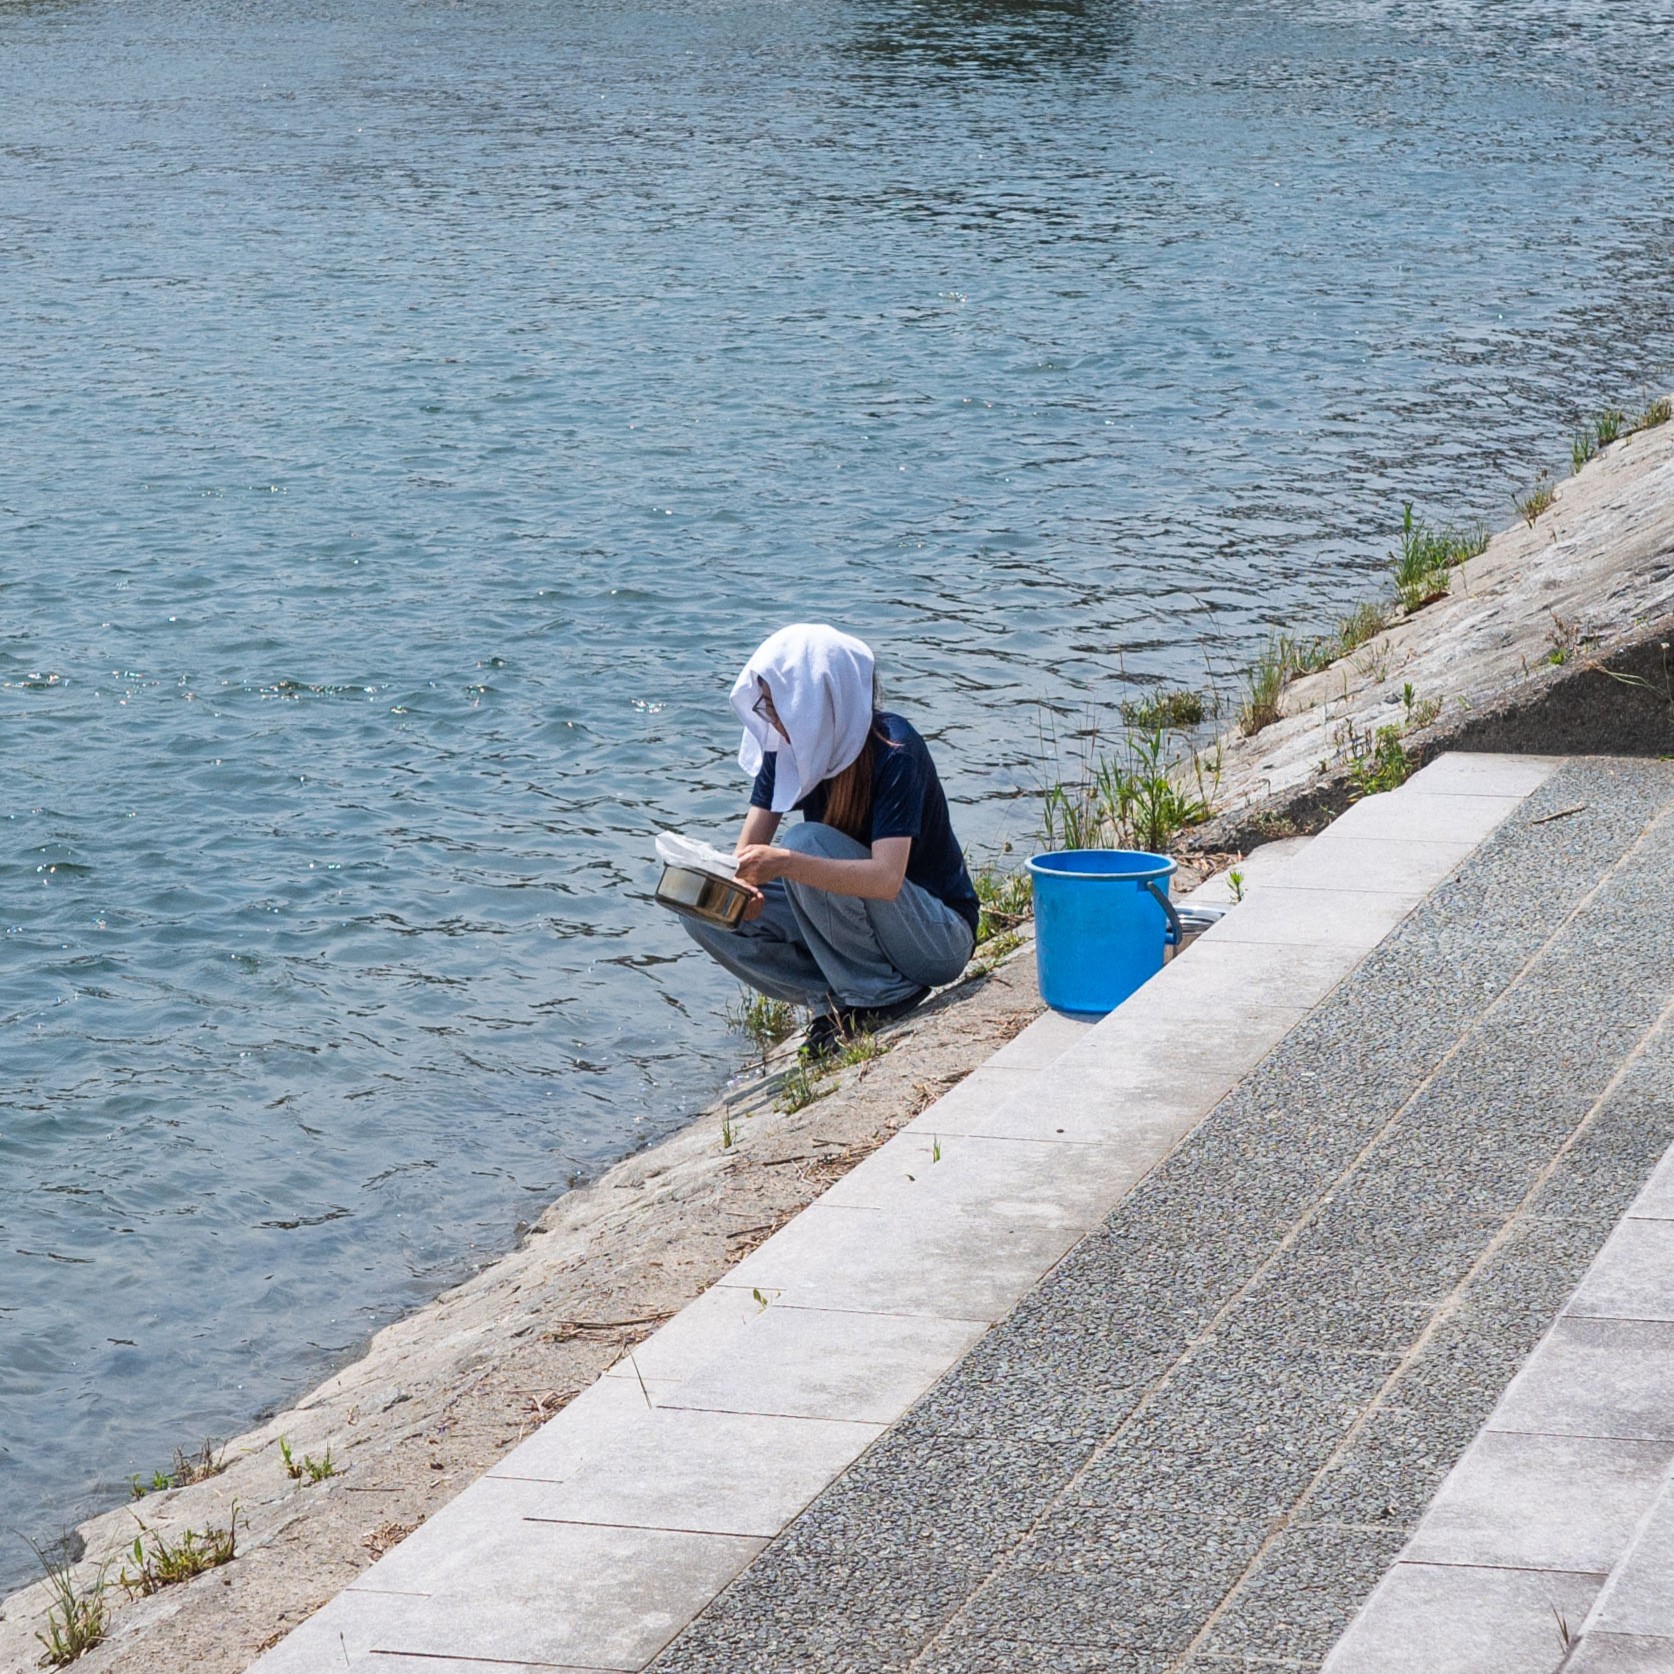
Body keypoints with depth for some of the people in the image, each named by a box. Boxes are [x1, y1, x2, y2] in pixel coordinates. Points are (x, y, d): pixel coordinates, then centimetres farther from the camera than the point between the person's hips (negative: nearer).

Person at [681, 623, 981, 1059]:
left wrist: (788, 864, -47)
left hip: (939, 937, -7)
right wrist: (739, 883, -29)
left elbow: (887, 878, -35)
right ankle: (839, 1001, -7)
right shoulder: (785, 746, -4)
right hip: (852, 923, 7)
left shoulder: (894, 753, -24)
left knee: (807, 842, -30)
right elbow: (749, 848, -5)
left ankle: (882, 994, -15)